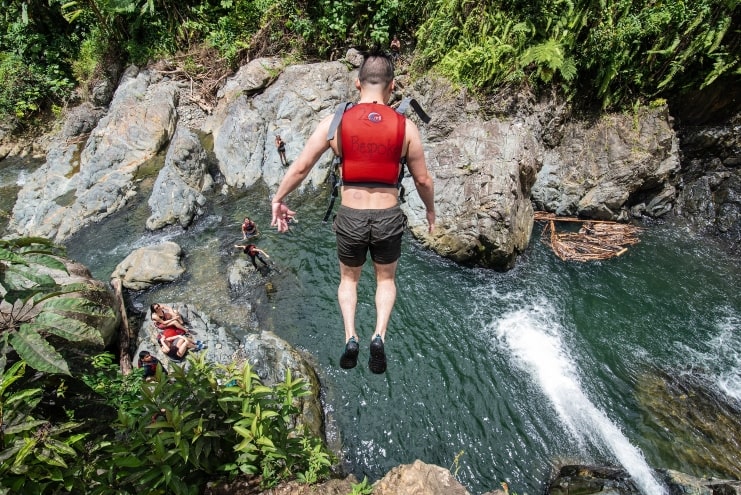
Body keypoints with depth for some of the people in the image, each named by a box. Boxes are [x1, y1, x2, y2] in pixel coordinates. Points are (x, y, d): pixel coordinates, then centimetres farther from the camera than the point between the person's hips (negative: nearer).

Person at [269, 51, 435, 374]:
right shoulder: (405, 126, -3)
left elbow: (299, 168, 0)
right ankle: (379, 335, 8)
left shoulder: (335, 123, -4)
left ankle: (350, 337, 13)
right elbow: (423, 180, 2)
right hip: (388, 218, 0)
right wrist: (430, 210, 21)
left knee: (348, 279, 27)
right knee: (386, 279, 26)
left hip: (350, 218, 0)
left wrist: (278, 199, 15)